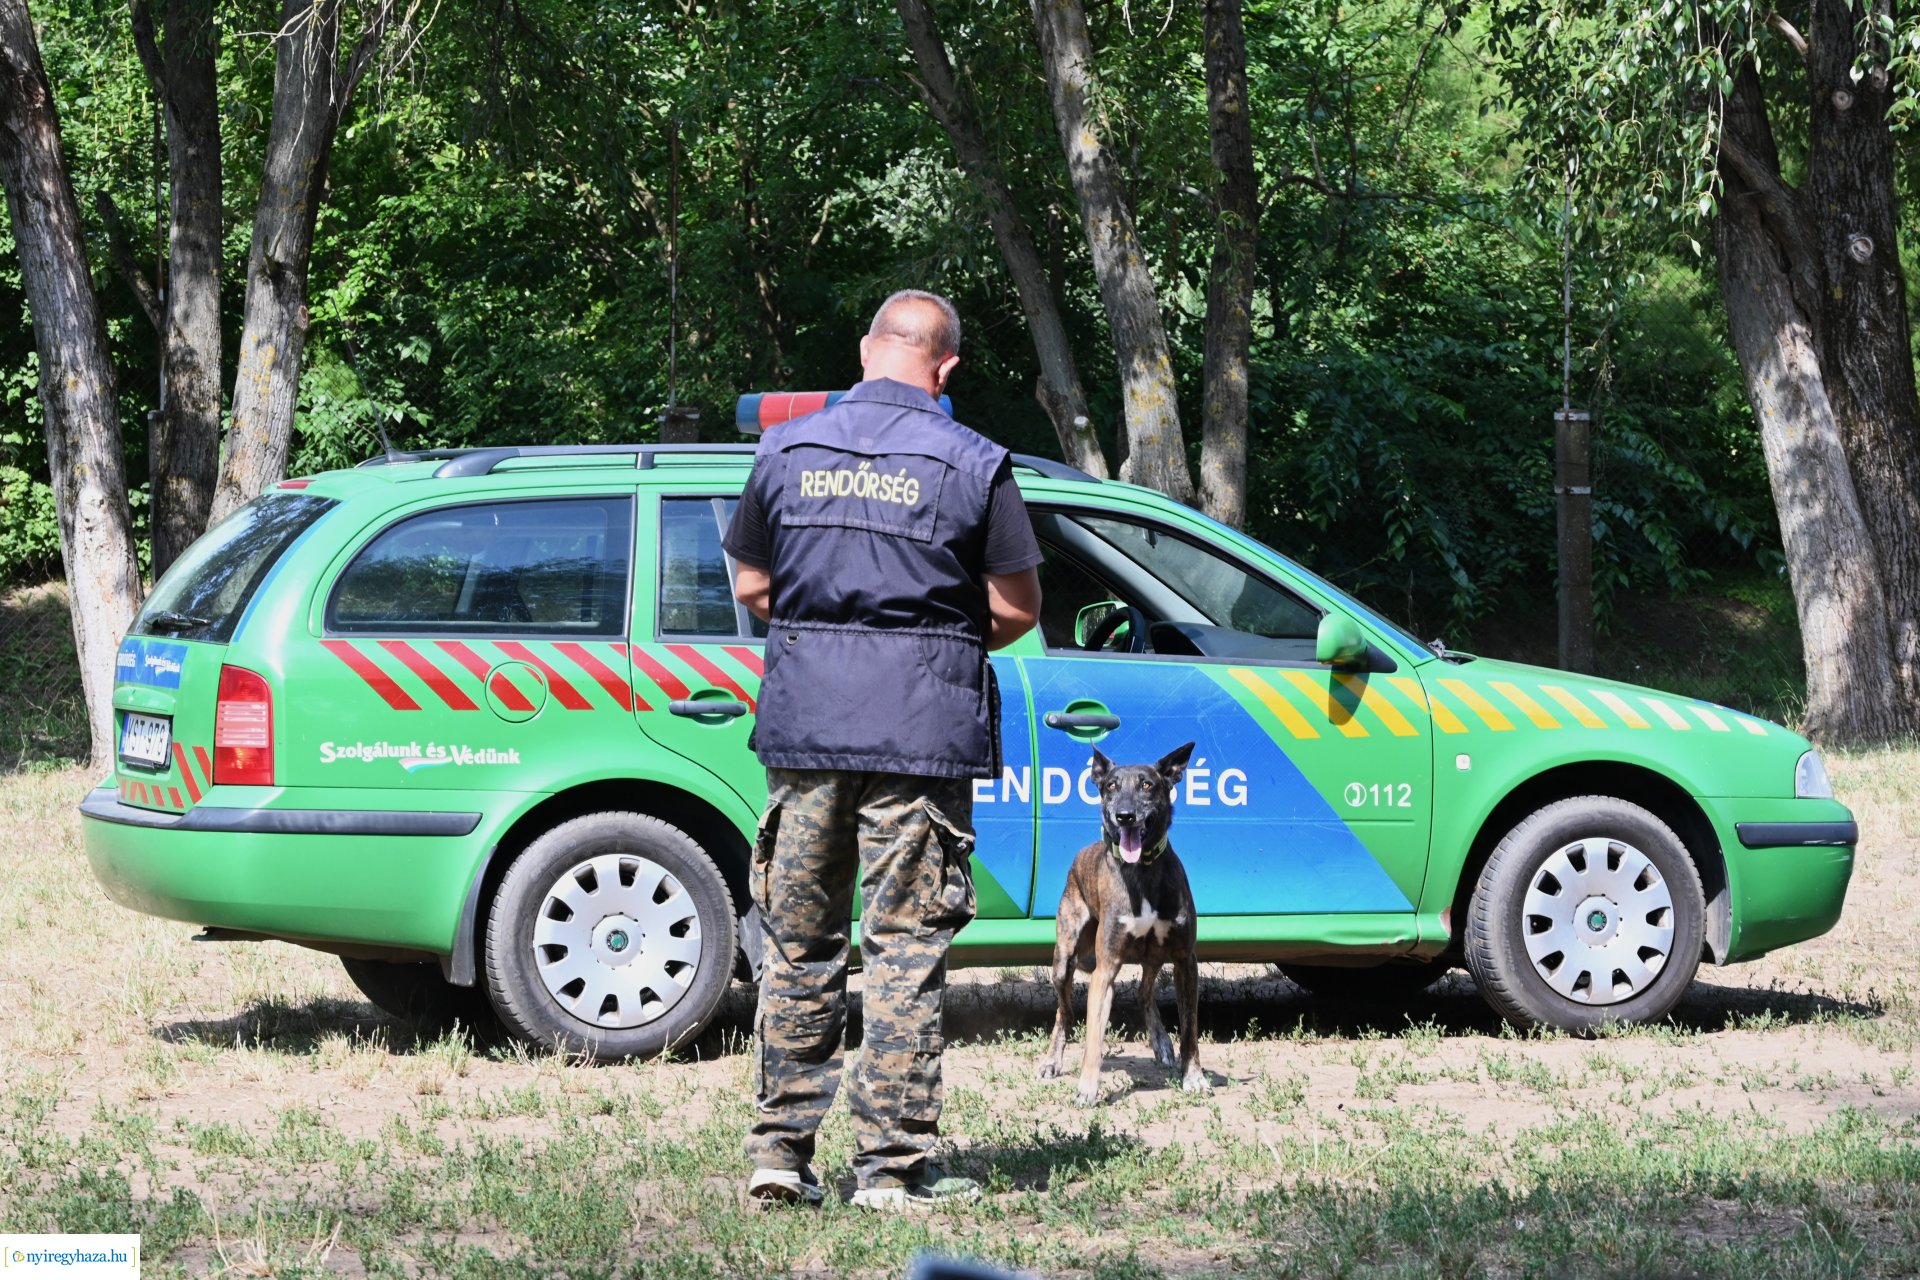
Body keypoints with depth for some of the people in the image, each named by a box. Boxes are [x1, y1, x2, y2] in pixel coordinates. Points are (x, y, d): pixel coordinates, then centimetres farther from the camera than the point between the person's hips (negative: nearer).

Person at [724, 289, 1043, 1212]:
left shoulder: (787, 451, 5)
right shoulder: (972, 464, -5)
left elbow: (749, 587, 11)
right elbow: (1017, 608, -2)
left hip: (802, 720, 3)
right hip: (921, 727, -3)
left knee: (797, 943, 11)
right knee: (906, 946, 1)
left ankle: (779, 1149, 12)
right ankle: (892, 1162, 0)